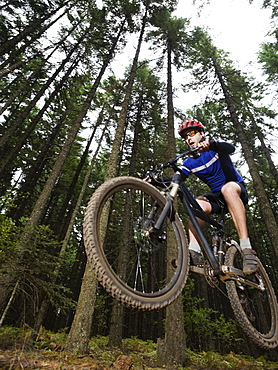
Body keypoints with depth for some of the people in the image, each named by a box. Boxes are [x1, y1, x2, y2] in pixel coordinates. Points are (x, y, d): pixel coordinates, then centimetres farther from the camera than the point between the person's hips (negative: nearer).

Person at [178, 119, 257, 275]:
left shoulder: (216, 146, -4)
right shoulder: (190, 163, 5)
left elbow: (230, 148, -28)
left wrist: (211, 143, -50)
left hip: (238, 191, -3)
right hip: (217, 196, 3)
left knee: (228, 188, -38)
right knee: (198, 203, -30)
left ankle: (247, 248, -42)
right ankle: (194, 251, -37)